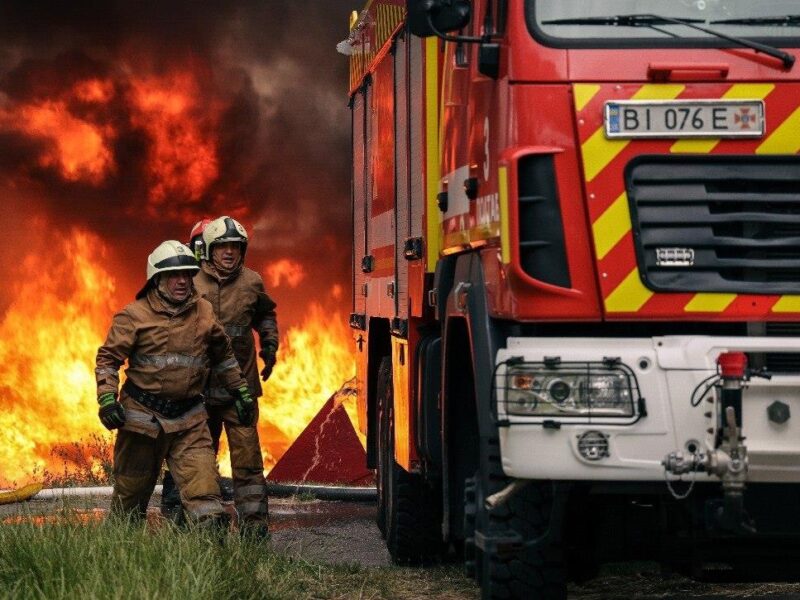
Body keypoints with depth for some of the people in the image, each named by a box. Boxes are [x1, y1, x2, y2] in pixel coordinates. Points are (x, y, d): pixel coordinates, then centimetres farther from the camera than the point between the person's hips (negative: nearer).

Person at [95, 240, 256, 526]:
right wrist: (107, 399, -19)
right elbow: (108, 358, -6)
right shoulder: (134, 315, -6)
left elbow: (223, 355, 21)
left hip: (189, 419, 2)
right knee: (130, 494, 11)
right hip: (143, 415, -2)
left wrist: (240, 390, 22)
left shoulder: (203, 312, 7)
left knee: (204, 491, -12)